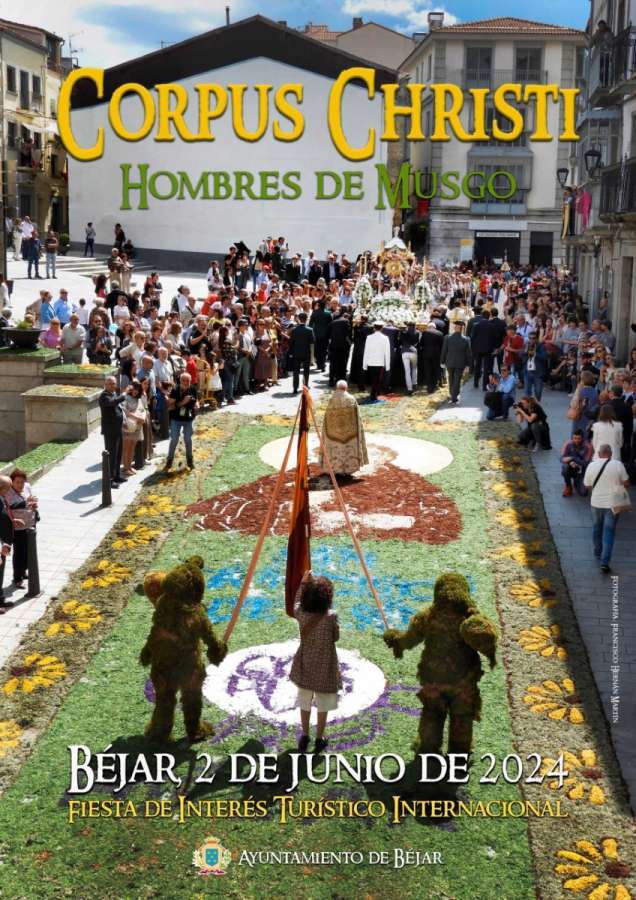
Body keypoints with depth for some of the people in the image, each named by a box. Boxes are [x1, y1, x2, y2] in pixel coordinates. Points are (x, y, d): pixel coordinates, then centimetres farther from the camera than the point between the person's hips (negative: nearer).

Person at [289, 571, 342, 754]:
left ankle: (305, 736, 36)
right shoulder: (330, 617, -25)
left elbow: (297, 602, 8)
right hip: (325, 666, -3)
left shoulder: (301, 614, -16)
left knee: (305, 701, 22)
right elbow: (336, 637, -8)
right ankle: (319, 739, 30)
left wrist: (303, 582, 18)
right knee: (323, 705, 17)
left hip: (305, 666, 3)